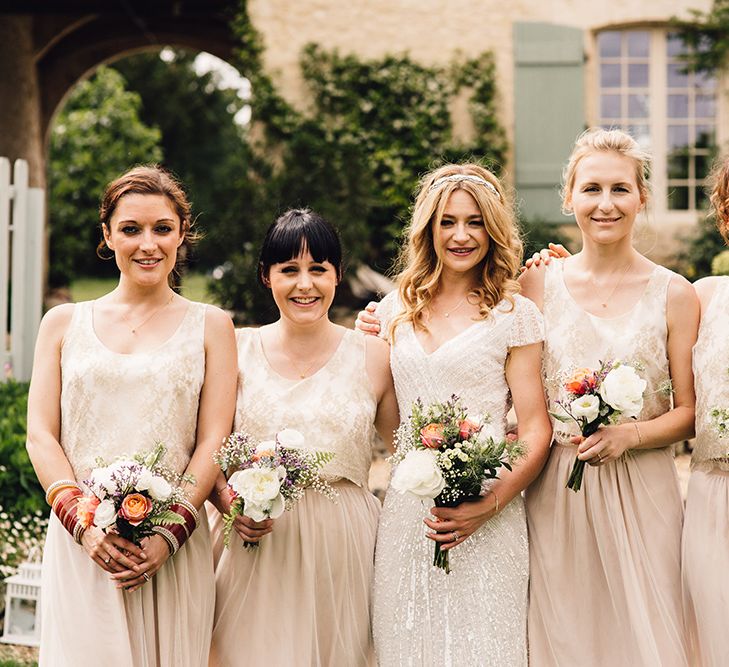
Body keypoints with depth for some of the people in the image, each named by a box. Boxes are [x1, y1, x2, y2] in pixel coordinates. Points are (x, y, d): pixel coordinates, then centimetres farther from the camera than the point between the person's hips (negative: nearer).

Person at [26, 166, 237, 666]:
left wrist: (169, 535, -11)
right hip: (80, 545, 1)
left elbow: (213, 441, 2)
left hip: (173, 549, 0)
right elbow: (41, 435, 5)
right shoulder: (64, 323, 11)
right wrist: (83, 522, -10)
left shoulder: (209, 326, 8)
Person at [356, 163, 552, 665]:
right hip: (406, 511, 4)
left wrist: (488, 507, -16)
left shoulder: (513, 314, -2)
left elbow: (536, 429, -6)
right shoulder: (396, 309, 11)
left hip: (485, 522, -4)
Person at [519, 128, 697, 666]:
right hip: (553, 492, 1)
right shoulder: (539, 282, 3)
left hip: (641, 494, -1)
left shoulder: (673, 294, 0)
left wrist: (630, 434, -14)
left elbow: (689, 412, 1)